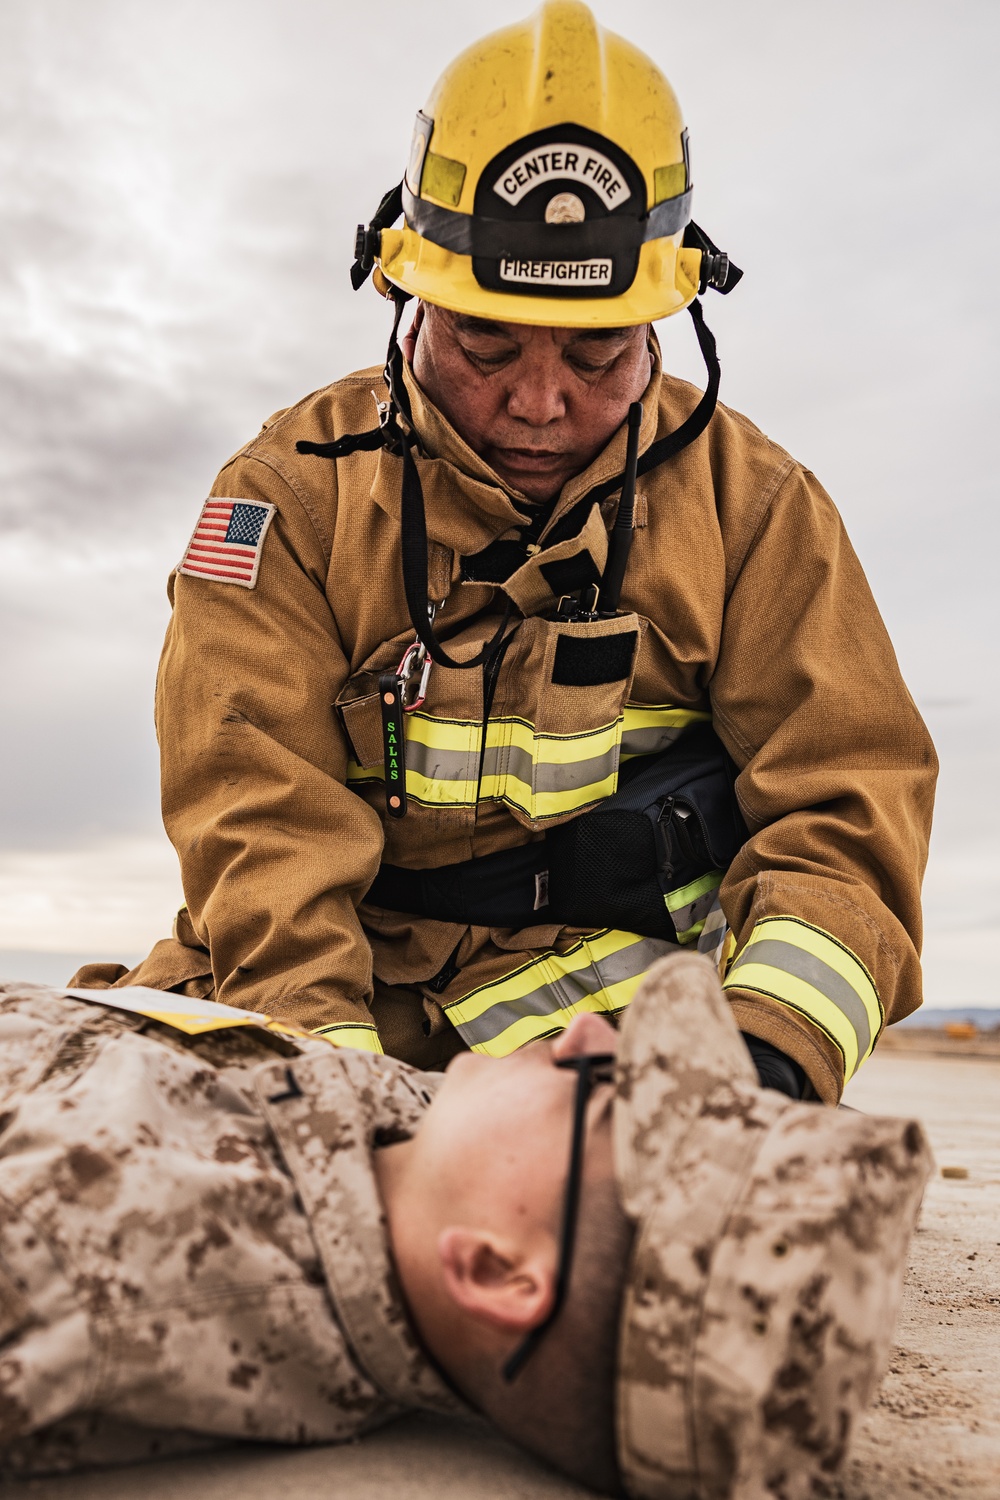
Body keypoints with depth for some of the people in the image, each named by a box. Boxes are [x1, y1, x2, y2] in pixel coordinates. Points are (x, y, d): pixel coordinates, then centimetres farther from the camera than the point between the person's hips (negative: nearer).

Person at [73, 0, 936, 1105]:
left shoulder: (749, 504, 3)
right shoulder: (295, 488, 0)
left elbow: (846, 808, -2)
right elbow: (258, 813, -9)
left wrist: (774, 1044, -20)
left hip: (624, 985, 0)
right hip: (343, 982, 2)